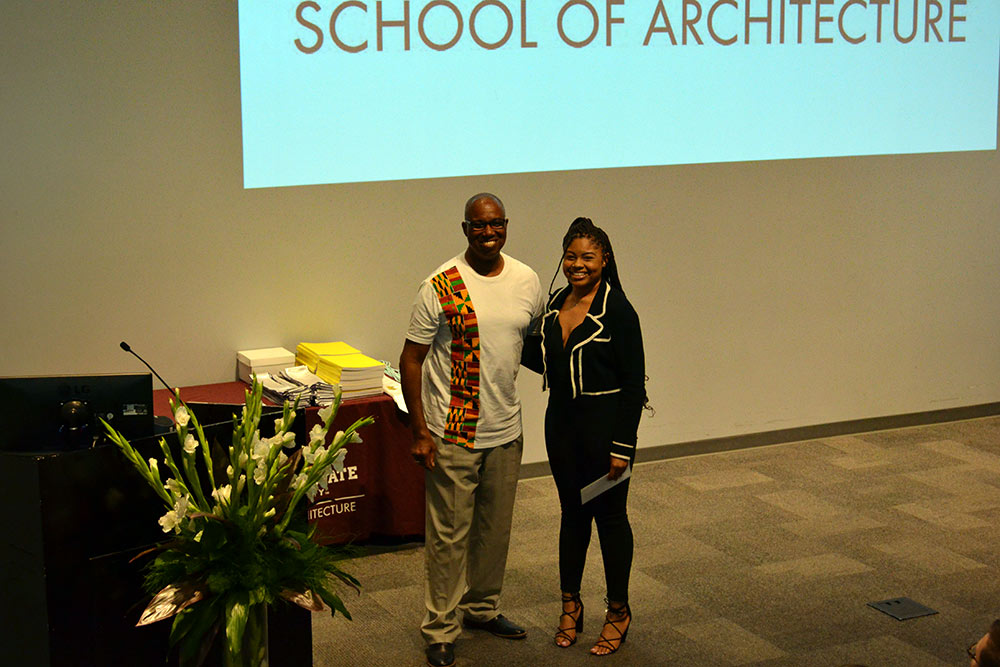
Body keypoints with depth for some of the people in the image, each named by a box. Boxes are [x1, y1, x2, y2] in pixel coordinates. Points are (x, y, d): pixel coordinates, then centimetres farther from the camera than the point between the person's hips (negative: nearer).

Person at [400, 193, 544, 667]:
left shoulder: (527, 281, 3)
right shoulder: (441, 286, -12)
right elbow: (411, 359, -8)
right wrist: (419, 430, -11)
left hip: (506, 431, 5)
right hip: (452, 433, -5)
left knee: (495, 528, 17)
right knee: (449, 534, 1)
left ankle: (481, 608, 36)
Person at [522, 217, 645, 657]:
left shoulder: (617, 311, -13)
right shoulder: (557, 303, 6)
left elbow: (634, 384, -14)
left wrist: (622, 446, -16)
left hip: (604, 425, -6)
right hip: (562, 422, 6)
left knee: (609, 515, 5)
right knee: (572, 512, 15)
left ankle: (619, 613, 19)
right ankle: (570, 605, 27)